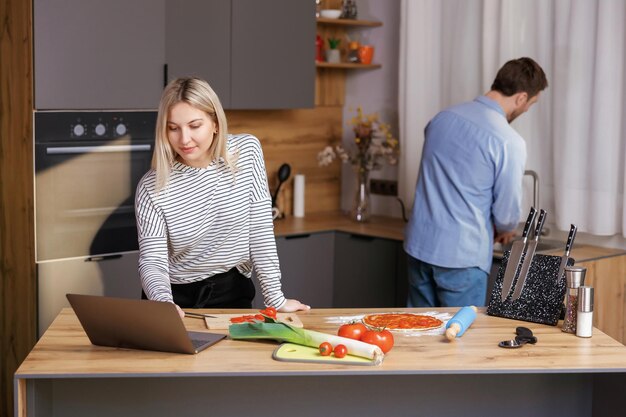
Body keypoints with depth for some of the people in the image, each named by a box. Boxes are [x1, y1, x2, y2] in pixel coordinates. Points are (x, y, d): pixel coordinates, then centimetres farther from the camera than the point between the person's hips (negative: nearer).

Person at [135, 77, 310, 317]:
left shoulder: (247, 150, -7)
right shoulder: (152, 188, -12)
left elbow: (261, 230, -4)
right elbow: (152, 261, -16)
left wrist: (275, 298, -6)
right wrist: (163, 303, -38)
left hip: (232, 294, 0)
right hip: (176, 298, 0)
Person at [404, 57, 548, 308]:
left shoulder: (441, 118, 5)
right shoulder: (510, 143, -15)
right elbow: (507, 213, -9)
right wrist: (505, 230, 16)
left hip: (418, 244, 7)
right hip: (461, 257, -6)